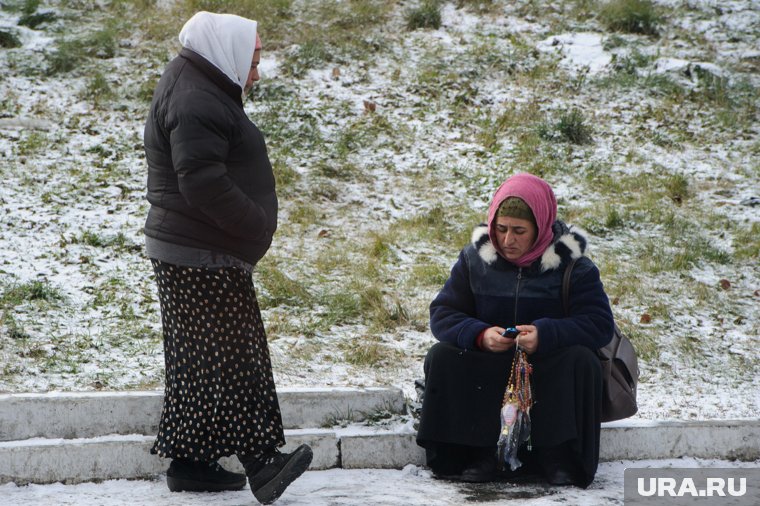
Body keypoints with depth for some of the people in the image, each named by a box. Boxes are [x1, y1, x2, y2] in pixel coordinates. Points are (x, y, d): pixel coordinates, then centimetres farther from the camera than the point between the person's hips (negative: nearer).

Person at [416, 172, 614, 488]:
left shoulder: (572, 265, -9)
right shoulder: (475, 258, -2)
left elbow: (600, 325, -17)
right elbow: (442, 314, -5)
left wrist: (546, 334, -34)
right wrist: (480, 335, -28)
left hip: (549, 375, -2)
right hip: (485, 375, 2)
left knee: (581, 360, -31)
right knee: (441, 357, -22)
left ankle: (561, 459, -22)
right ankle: (482, 456, -24)